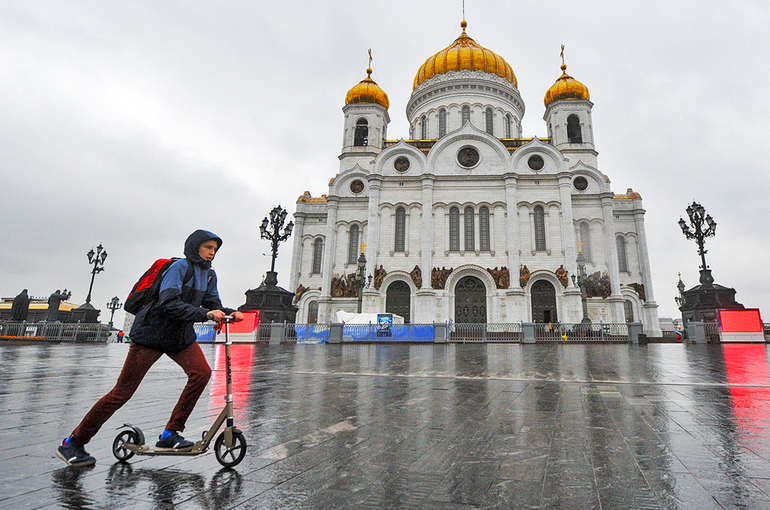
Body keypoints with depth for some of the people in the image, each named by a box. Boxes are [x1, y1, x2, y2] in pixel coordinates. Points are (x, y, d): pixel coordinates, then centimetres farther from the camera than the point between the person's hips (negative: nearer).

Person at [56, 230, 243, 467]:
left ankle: (169, 435, -2)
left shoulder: (209, 275, 7)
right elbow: (168, 303, -29)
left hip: (181, 335, 7)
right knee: (122, 391, -2)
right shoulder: (180, 267, -17)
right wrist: (205, 314, -35)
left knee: (202, 373, -14)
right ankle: (72, 443, 18)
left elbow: (212, 303, 5)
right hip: (152, 333, -7)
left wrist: (230, 313, -15)